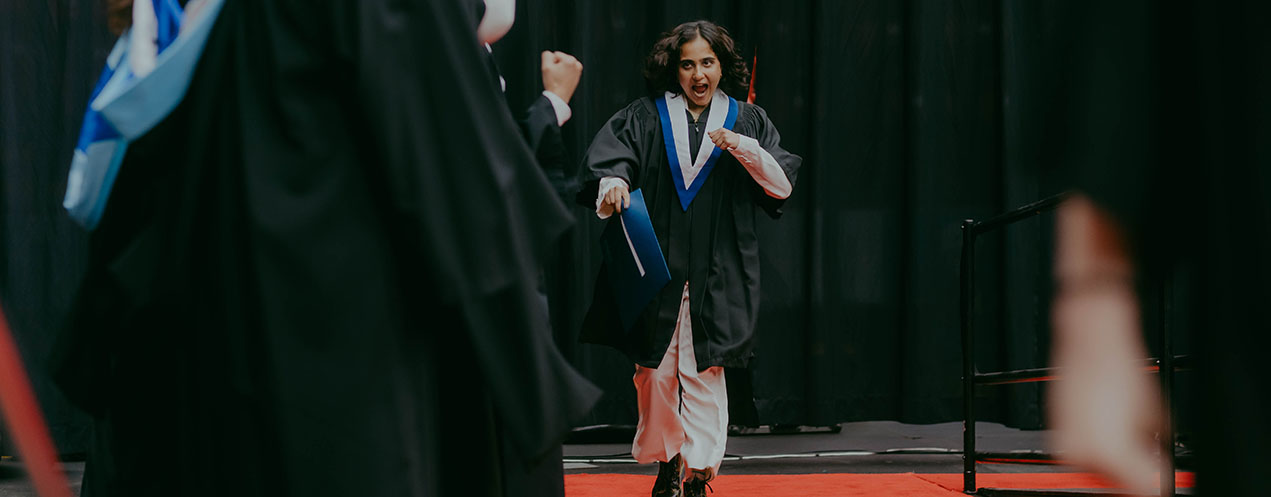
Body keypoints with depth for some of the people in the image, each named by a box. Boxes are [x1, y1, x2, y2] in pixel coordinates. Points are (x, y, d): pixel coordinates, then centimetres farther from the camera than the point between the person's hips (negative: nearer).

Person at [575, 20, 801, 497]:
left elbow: (782, 187, 2)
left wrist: (747, 151, -15)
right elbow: (605, 160, -5)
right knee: (655, 371, 3)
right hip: (655, 269, 1)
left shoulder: (747, 122, 11)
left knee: (703, 373, -6)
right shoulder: (645, 118, 9)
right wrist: (614, 182, -28)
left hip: (715, 276, -1)